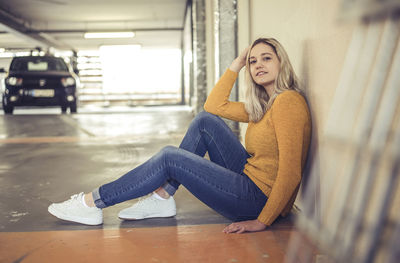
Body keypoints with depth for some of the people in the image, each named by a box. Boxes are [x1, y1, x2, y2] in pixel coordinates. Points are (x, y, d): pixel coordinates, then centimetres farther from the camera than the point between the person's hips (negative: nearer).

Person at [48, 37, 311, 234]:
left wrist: (262, 222, -24)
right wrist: (236, 66, 12)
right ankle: (162, 198, 5)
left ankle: (92, 204, 3)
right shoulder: (261, 105, 12)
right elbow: (214, 106, 19)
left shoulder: (288, 101, -16)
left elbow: (291, 171, -23)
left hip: (259, 199, -8)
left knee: (169, 157, -9)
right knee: (205, 120, 4)